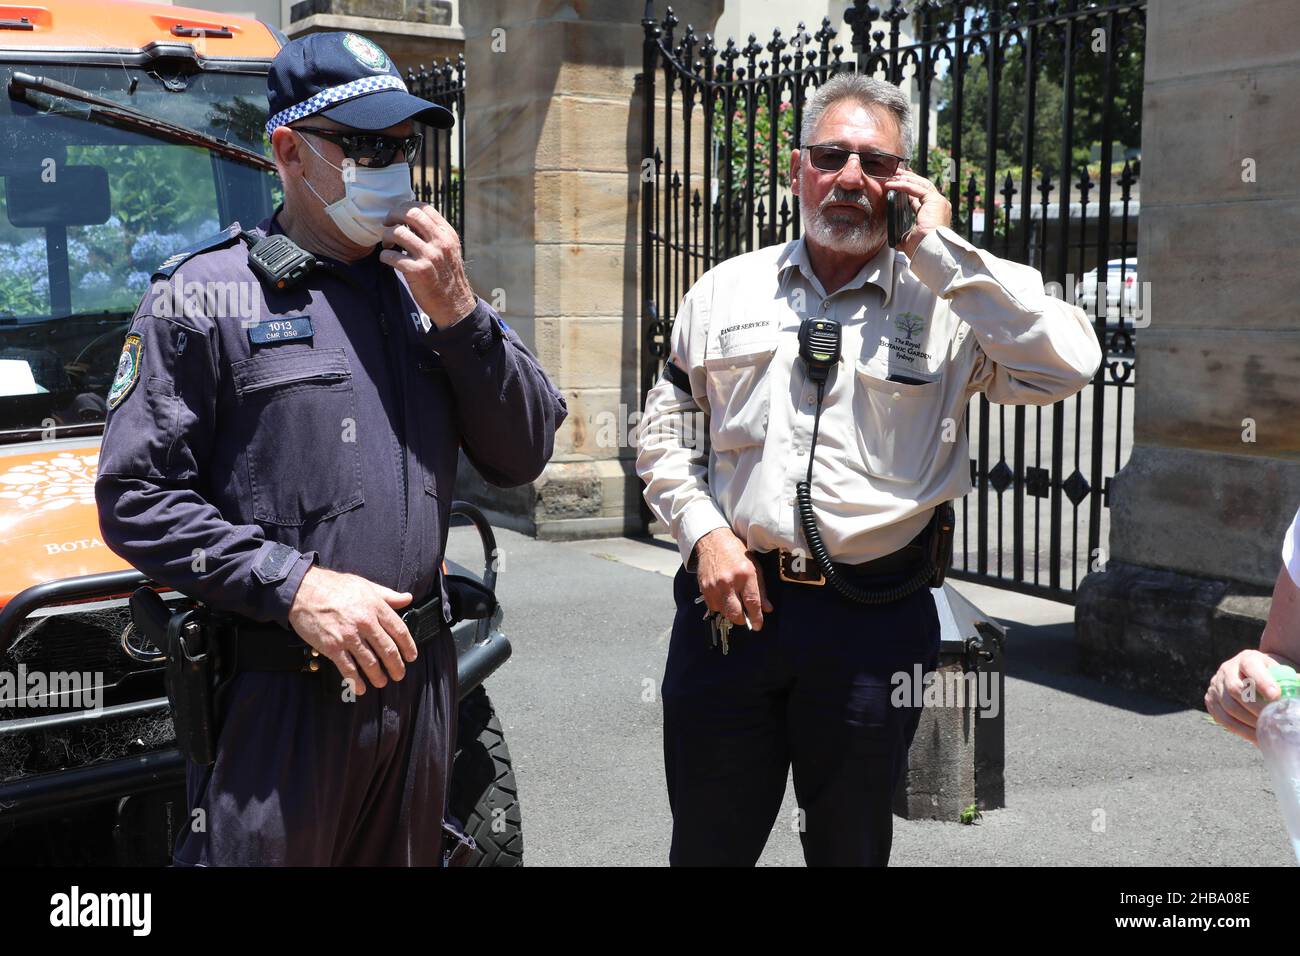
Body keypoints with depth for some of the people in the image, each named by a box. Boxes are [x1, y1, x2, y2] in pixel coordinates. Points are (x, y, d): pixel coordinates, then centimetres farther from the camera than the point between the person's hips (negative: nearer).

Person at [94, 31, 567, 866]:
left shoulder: (426, 287, 9)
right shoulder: (205, 294, -5)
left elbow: (524, 458, 5)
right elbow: (137, 498, -9)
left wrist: (458, 314, -8)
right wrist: (295, 585, -19)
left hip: (419, 675, 5)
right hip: (277, 695, -5)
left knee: (409, 855, 19)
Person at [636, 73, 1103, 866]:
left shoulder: (950, 303, 0)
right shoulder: (725, 291, 7)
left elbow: (1068, 364, -17)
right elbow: (665, 430, 12)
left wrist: (937, 248, -14)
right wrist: (704, 533, -5)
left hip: (873, 620, -1)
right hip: (729, 599, 2)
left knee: (850, 845, 15)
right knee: (708, 843, 13)